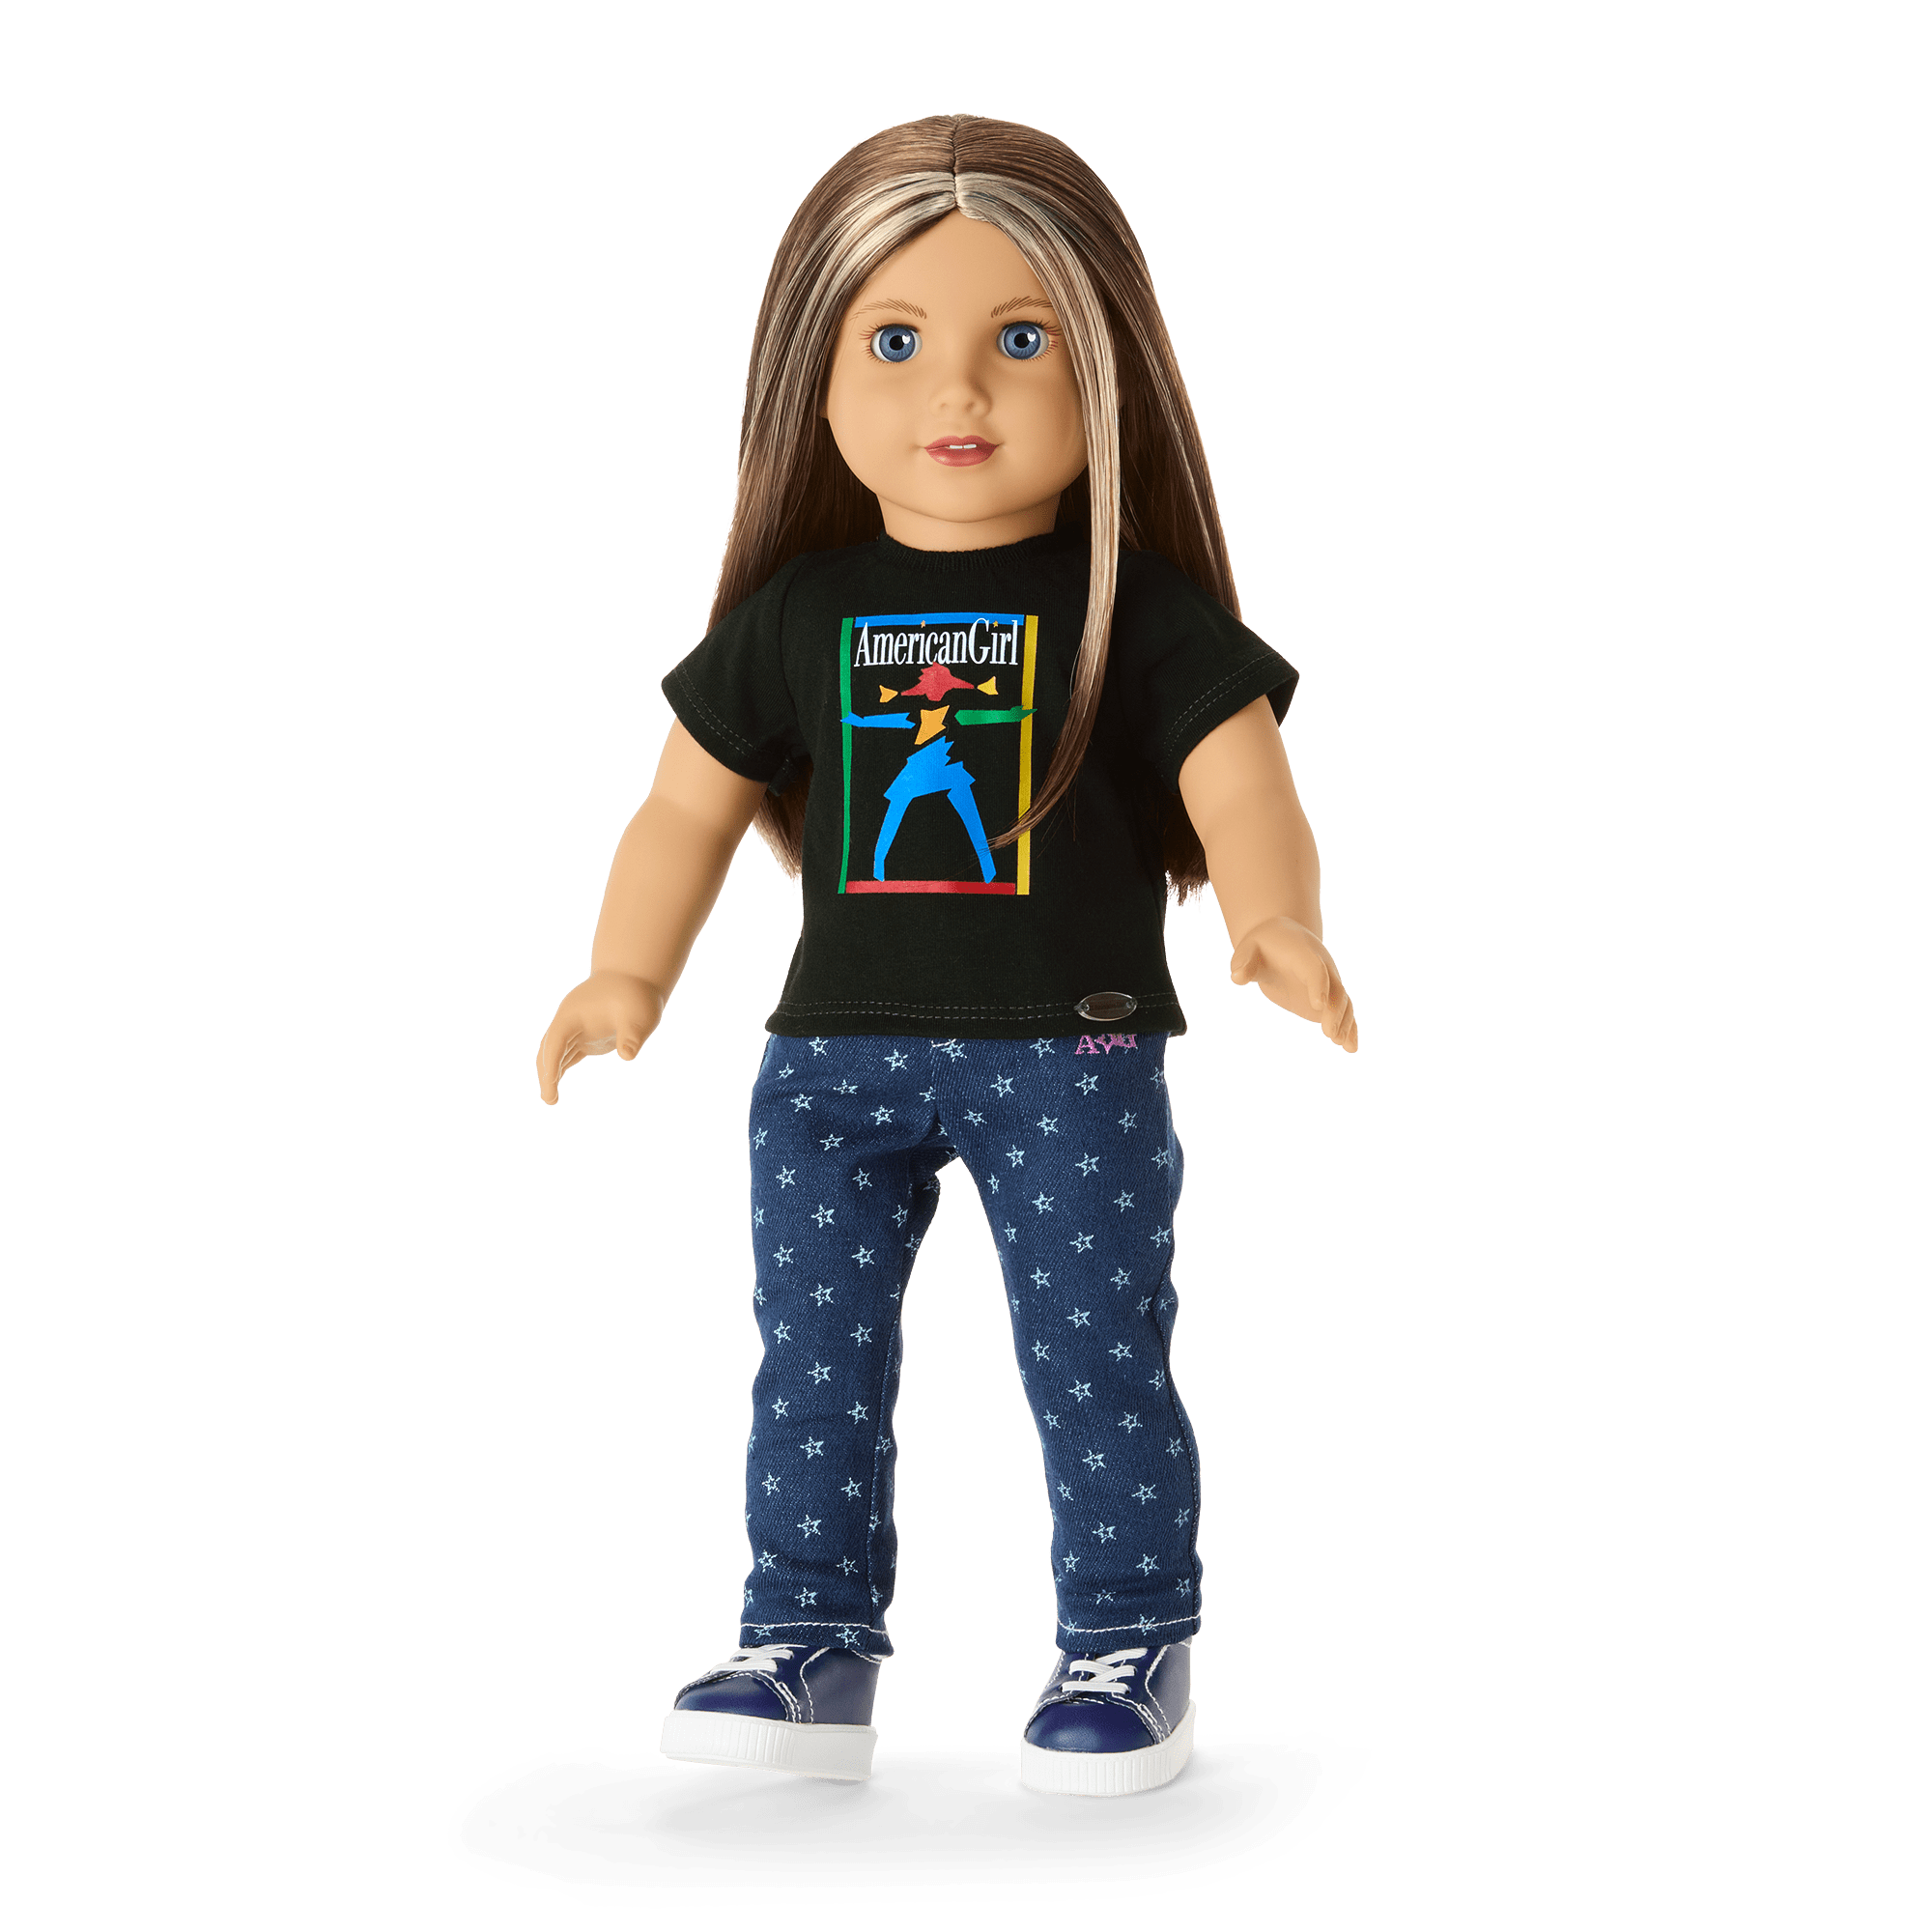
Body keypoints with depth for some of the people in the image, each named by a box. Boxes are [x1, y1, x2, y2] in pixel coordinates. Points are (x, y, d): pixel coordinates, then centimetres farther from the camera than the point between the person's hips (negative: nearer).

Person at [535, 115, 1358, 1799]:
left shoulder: (1143, 608, -3)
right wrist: (628, 982, 0)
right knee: (814, 1355, 7)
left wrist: (1276, 927, -29)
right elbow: (691, 801, 11)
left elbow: (1243, 788, -9)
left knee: (1098, 1360, 1)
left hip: (1074, 1050, -3)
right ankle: (811, 1649, 19)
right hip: (834, 1050, 3)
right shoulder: (798, 612, 5)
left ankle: (1132, 1651, 15)